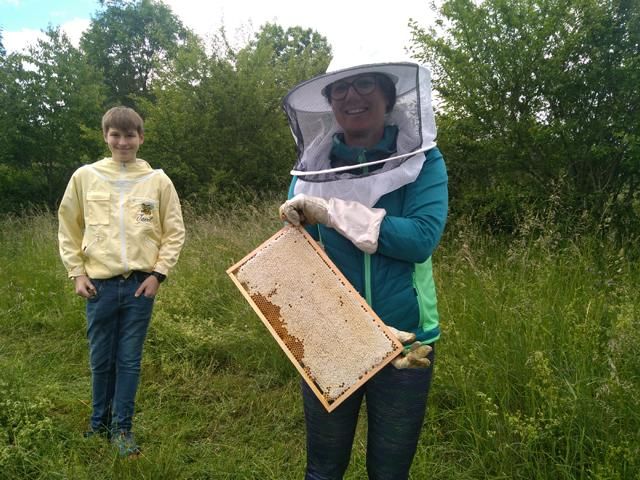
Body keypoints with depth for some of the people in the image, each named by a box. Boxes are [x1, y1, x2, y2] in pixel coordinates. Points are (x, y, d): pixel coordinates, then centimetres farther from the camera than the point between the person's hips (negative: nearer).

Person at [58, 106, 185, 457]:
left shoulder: (158, 180, 0)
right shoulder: (85, 176, 2)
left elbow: (175, 232, 3)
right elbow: (68, 227, 9)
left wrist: (158, 273, -4)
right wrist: (77, 272, 2)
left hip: (141, 284, -1)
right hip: (99, 284, 1)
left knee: (129, 360, 7)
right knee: (101, 359, 12)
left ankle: (122, 428, 21)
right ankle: (100, 423, 31)